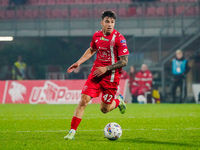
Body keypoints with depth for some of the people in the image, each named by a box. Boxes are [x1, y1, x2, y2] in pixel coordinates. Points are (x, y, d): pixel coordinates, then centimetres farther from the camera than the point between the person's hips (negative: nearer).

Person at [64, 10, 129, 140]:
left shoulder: (119, 39, -14)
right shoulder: (97, 35, 3)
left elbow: (124, 61, -15)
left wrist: (106, 68, -19)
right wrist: (79, 62, 14)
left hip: (111, 77, -4)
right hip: (96, 73, 4)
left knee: (105, 109, 4)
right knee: (83, 101, -10)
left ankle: (118, 101, 38)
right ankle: (72, 132, -6)